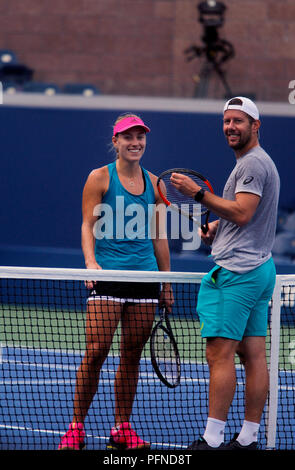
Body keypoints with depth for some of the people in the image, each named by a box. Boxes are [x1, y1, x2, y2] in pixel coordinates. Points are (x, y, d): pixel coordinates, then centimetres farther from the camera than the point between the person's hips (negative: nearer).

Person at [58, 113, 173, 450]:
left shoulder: (153, 183, 13)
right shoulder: (100, 178, 1)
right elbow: (88, 226, -3)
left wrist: (166, 283, 17)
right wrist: (90, 261, -20)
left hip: (144, 277, 4)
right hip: (108, 277, -4)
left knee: (131, 355, 5)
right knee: (96, 351, -10)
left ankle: (121, 430, 12)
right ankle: (76, 428, -2)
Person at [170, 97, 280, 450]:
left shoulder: (252, 164, -12)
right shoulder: (260, 162, 21)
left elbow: (241, 212, -21)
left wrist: (198, 193, -20)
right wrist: (217, 226, 14)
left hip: (237, 271, -11)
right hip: (260, 266, 11)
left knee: (219, 354, -12)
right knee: (253, 355, 7)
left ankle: (212, 439, -14)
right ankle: (248, 437, 8)